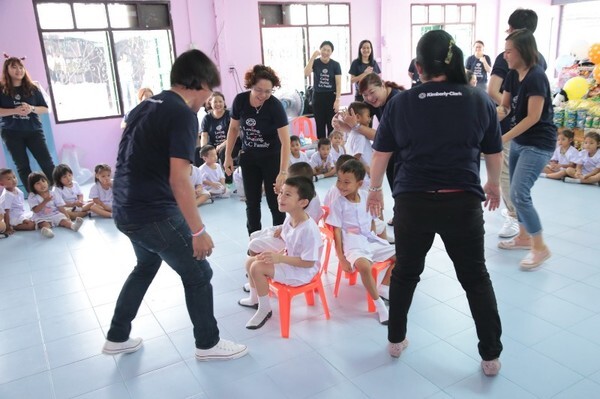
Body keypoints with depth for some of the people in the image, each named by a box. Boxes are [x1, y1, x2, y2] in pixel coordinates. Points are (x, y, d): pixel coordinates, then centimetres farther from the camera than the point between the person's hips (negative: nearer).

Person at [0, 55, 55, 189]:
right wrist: (15, 111, -19)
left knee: (47, 162, -4)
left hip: (34, 130, 1)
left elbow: (45, 109, 6)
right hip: (12, 133, -1)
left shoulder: (32, 88, 5)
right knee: (22, 166, 3)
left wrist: (31, 109, -13)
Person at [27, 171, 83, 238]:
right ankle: (46, 230, -66)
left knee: (64, 220, -25)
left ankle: (73, 225, -52)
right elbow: (36, 210, -15)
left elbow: (60, 207, 0)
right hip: (42, 218, -3)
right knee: (45, 224, -34)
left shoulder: (54, 194, 3)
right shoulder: (32, 197, -4)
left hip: (55, 215, 3)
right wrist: (45, 201, -27)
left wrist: (67, 217, -11)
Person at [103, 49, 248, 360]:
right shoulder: (183, 114, -16)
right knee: (198, 275, 9)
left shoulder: (146, 106, 11)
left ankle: (117, 338, 39)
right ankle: (208, 344, 25)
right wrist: (199, 231, -20)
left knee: (146, 266, 30)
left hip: (125, 210, 9)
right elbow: (179, 180, -23)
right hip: (154, 213, -9)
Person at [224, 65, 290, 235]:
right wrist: (228, 156, 2)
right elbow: (234, 128, 3)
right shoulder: (240, 100, -14)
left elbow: (285, 141, -30)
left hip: (272, 157, -3)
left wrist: (283, 172, -38)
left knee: (274, 202, -1)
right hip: (249, 157, 4)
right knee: (252, 202, 10)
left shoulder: (275, 105, -24)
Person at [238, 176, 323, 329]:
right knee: (251, 261, 10)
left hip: (302, 271, -9)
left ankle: (265, 309, 1)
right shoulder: (289, 218, -4)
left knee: (257, 267, -20)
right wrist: (276, 254, -5)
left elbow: (309, 262, -26)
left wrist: (280, 258, -28)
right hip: (289, 261, 9)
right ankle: (254, 299, 34)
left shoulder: (309, 229, -31)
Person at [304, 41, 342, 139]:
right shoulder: (315, 62, 0)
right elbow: (306, 73, -19)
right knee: (320, 125, 6)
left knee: (332, 125, 3)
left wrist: (337, 100, -13)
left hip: (331, 97, -1)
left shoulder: (335, 65, -2)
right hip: (318, 97, 1)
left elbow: (338, 84, -4)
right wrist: (312, 57, -20)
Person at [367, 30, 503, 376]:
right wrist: (494, 185, 28)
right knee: (476, 277, 15)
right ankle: (491, 356, 25)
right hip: (463, 202, 0)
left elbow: (381, 154, 4)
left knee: (405, 272, 20)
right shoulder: (481, 100, 1)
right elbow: (495, 154, 10)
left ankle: (396, 340, 35)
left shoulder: (401, 103, -1)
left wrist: (375, 189, 19)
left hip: (413, 202, 0)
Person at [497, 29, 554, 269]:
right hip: (519, 141, 9)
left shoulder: (536, 77, -19)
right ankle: (524, 237, 30)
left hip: (538, 144, -9)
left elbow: (533, 117, -21)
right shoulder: (513, 75, 5)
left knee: (519, 194, -13)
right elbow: (505, 107, 11)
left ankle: (540, 247, 0)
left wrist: (503, 139, -21)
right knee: (516, 193, 14)